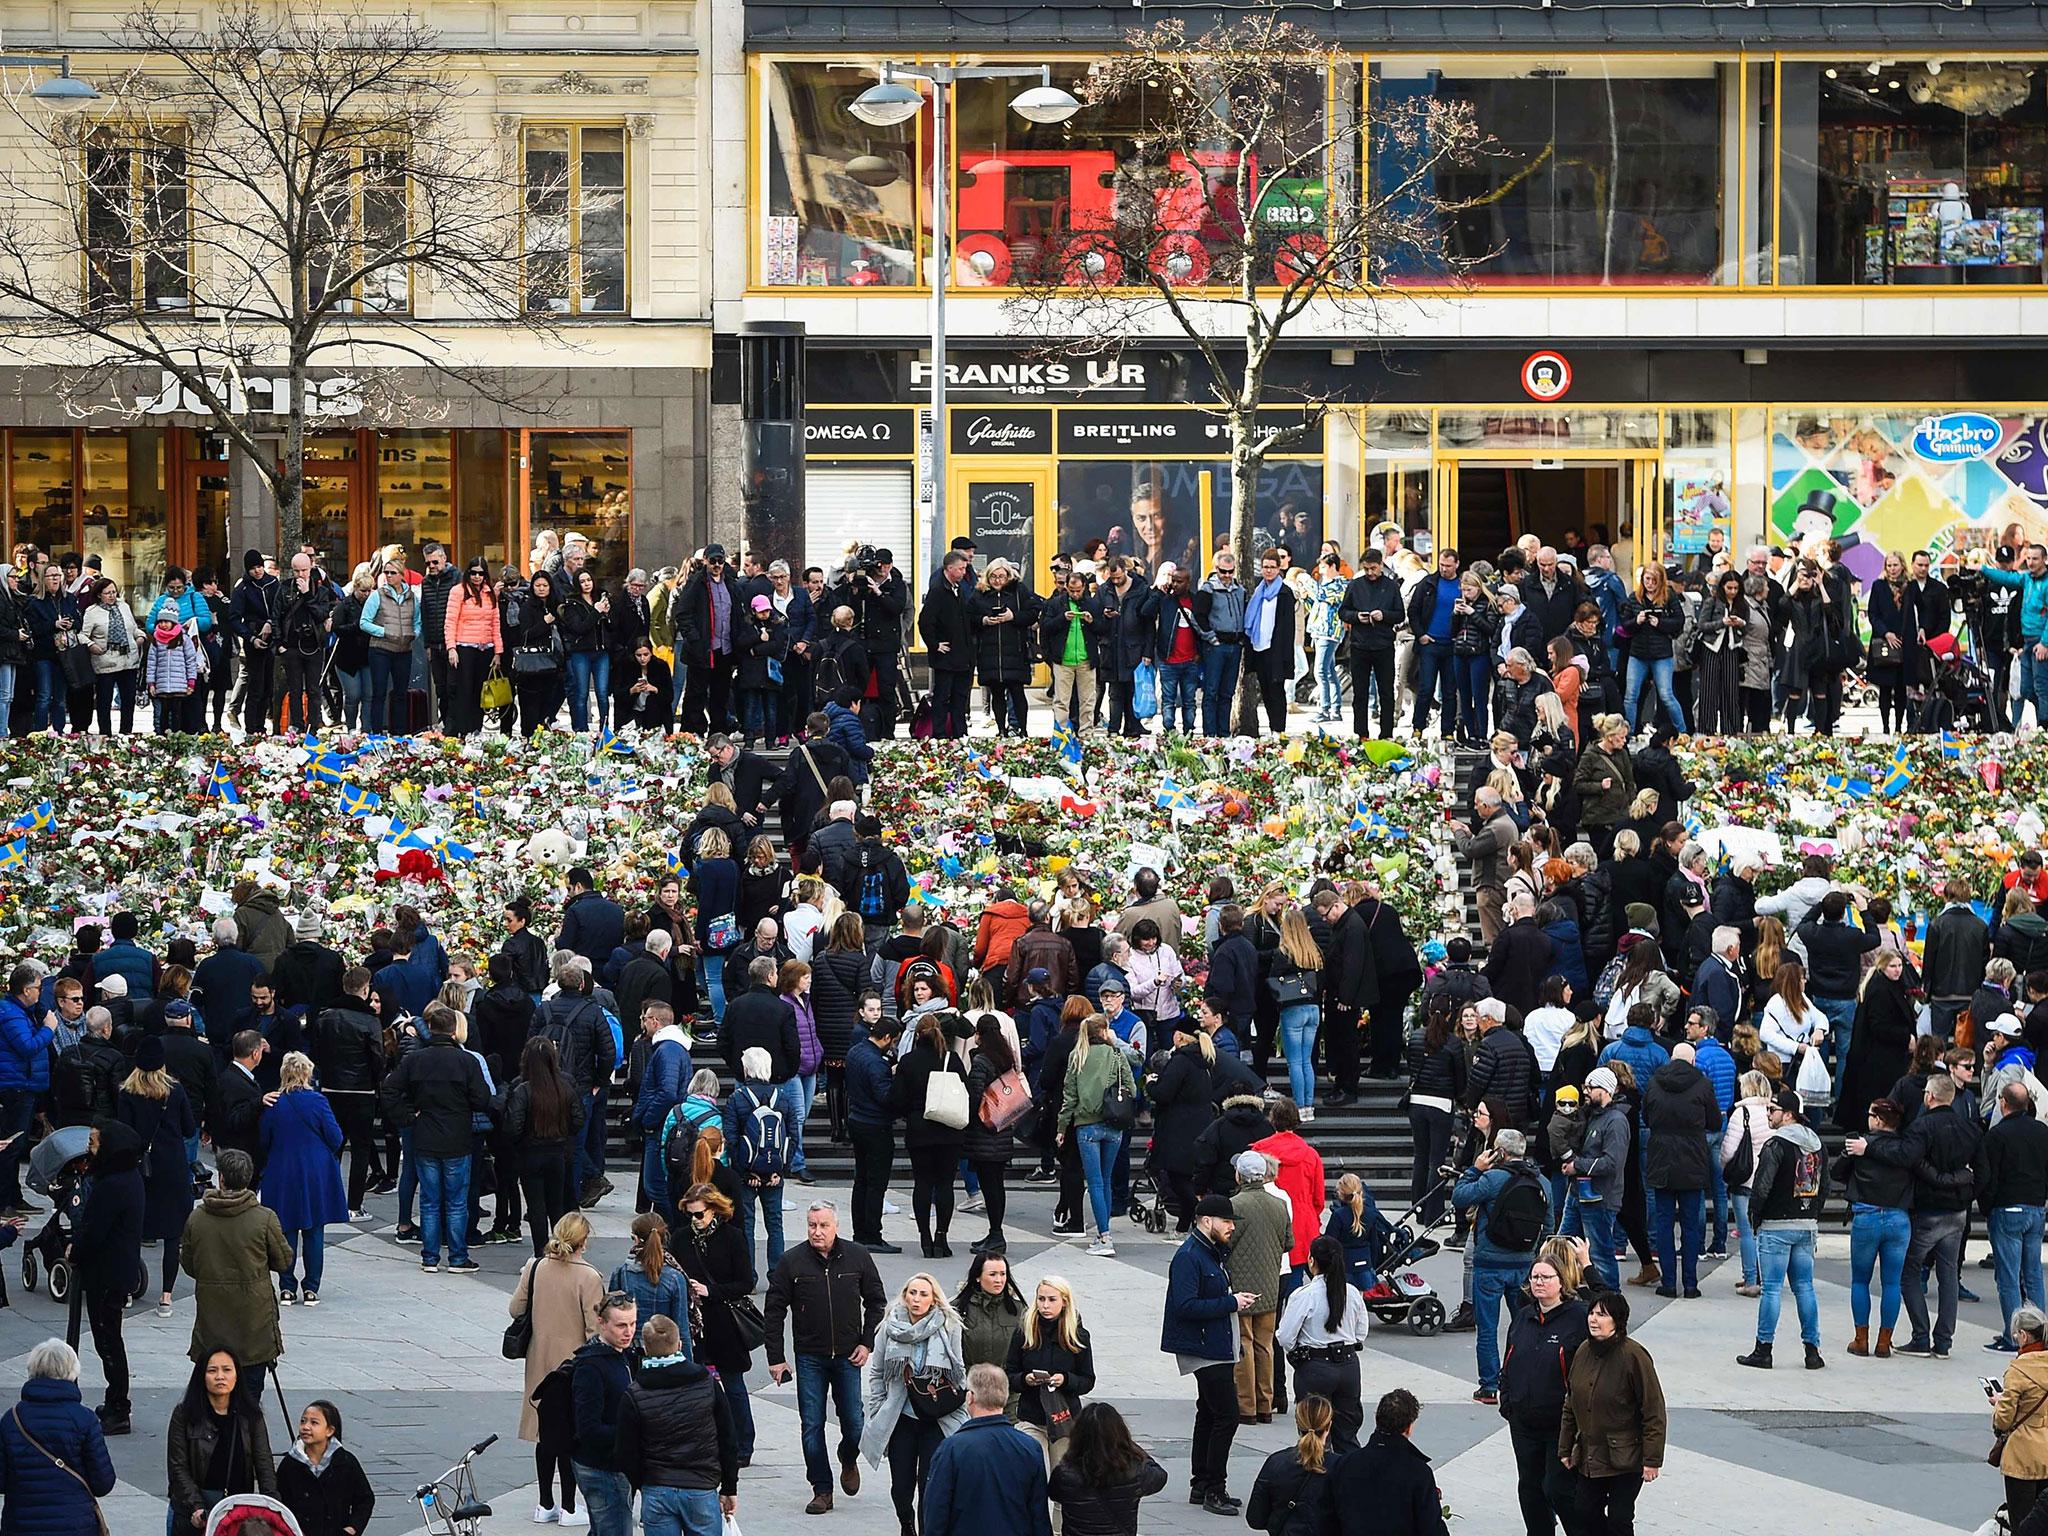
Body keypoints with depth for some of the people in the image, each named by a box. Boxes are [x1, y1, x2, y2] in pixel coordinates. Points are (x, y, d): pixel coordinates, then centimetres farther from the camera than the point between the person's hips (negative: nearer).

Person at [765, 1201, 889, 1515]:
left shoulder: (857, 1257, -1)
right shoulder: (792, 1262, -5)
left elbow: (876, 1301, 9)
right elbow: (774, 1311, 0)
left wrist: (867, 1343, 1)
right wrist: (776, 1358, -3)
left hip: (848, 1357, 0)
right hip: (809, 1357, 0)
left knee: (853, 1423, 2)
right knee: (812, 1425, 0)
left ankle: (849, 1460, 34)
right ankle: (822, 1491, 8)